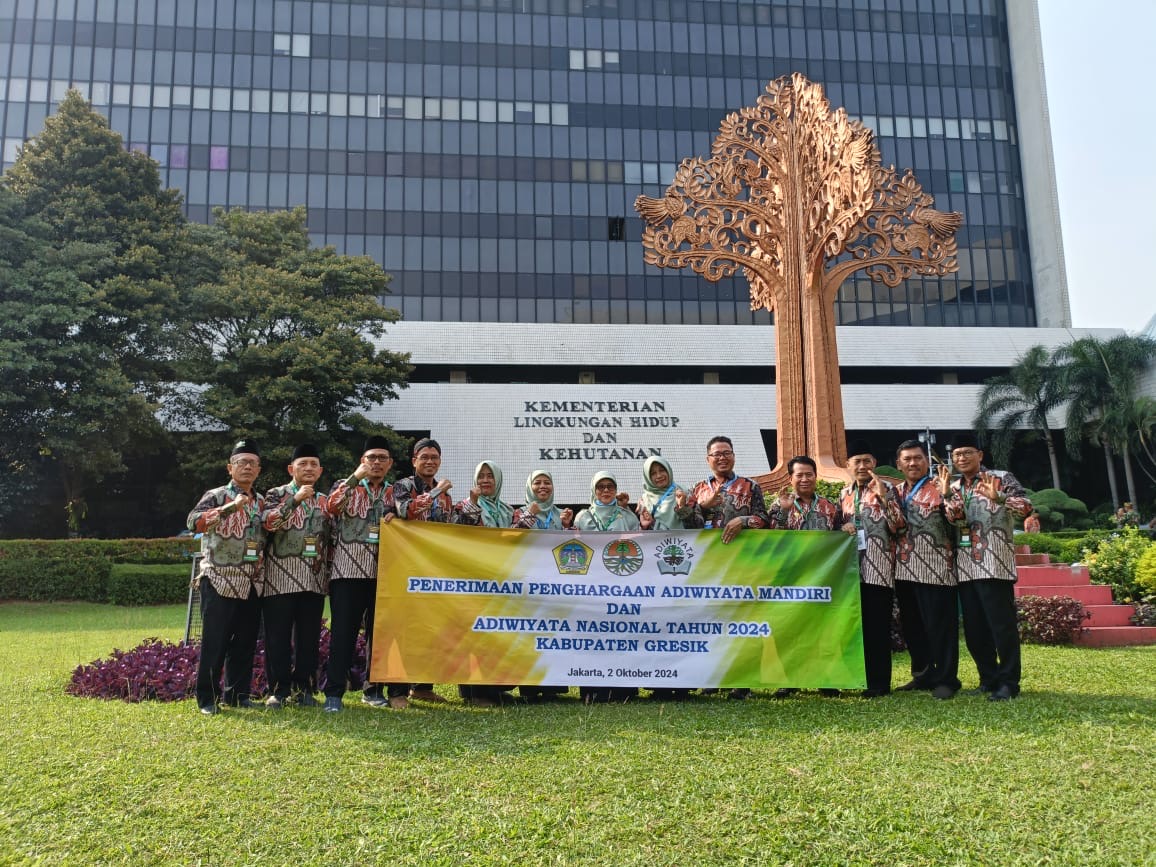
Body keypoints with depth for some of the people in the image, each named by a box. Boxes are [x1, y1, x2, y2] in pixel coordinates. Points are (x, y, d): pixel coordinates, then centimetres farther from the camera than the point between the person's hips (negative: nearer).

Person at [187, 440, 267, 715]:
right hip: (220, 582, -5)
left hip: (252, 584, 5)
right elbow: (193, 522, -22)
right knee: (214, 642, -2)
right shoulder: (216, 496, -4)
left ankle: (237, 694, 20)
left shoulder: (261, 502, 13)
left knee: (245, 642, 9)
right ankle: (207, 698, 9)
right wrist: (229, 508, -34)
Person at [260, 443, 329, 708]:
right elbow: (268, 522, -17)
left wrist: (327, 570, 14)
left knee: (309, 637, 6)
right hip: (280, 579, -4)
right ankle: (278, 689, 11)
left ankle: (305, 689, 16)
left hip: (314, 580, 4)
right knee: (278, 636, 0)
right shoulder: (276, 494, 2)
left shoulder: (324, 500, 15)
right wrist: (295, 500, -25)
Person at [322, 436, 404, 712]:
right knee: (343, 633, -5)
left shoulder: (395, 493, 15)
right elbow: (330, 508, -12)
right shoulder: (346, 487, 7)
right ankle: (334, 693, 0)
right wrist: (355, 477, -21)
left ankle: (374, 689, 20)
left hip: (383, 573, 3)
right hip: (347, 571, -3)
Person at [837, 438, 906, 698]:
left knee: (877, 625, -3)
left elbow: (898, 526, -9)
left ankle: (879, 681, 3)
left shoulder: (886, 488, -1)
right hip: (851, 566, 5)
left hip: (878, 567, -5)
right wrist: (842, 529, 1)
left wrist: (883, 497, -19)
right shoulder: (844, 494, 14)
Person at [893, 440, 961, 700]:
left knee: (940, 626, -1)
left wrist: (946, 494, -31)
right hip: (904, 569, 7)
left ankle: (946, 679, 8)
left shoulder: (938, 488, -5)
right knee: (912, 627, 13)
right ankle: (923, 675, 25)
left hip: (935, 570, -6)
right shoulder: (895, 492, 14)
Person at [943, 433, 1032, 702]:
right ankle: (989, 678, 19)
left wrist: (997, 497, -30)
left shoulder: (1001, 478, -1)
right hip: (965, 566, 6)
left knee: (1002, 624, -5)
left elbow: (1026, 505, -14)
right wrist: (949, 499, -7)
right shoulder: (954, 488, 16)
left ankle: (1008, 682, 2)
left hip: (994, 563, -6)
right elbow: (948, 523, 10)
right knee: (973, 628, 8)